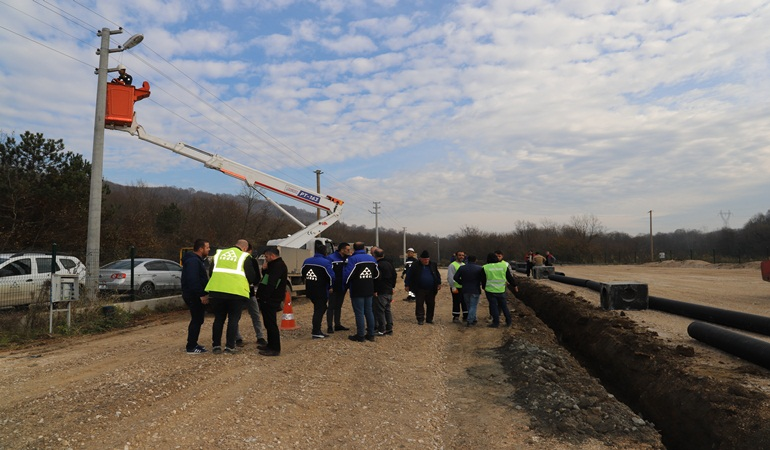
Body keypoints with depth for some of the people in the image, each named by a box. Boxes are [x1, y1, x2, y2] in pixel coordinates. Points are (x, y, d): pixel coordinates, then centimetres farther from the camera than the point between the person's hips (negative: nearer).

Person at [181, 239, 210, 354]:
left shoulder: (198, 260, 17)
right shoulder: (193, 261, -18)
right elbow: (193, 280, -27)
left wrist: (203, 294, 18)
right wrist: (201, 295, -26)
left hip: (196, 296, 11)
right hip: (194, 296, -11)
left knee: (197, 320, 16)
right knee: (196, 320, -6)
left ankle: (193, 344, 25)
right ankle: (191, 347, 0)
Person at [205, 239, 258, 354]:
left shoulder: (219, 254, 15)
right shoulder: (245, 257, 3)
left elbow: (211, 272, 21)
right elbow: (252, 278, 2)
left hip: (217, 290, 4)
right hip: (236, 292, -3)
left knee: (218, 319, 15)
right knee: (233, 319, 7)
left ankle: (216, 345, 17)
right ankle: (230, 347, 6)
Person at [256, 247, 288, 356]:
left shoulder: (278, 266, -17)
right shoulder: (275, 265, 18)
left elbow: (271, 284, -23)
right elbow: (266, 279, 24)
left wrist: (264, 297, -22)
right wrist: (264, 269, 6)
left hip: (271, 300, -11)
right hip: (269, 299, 11)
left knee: (271, 323, -8)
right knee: (269, 323, 18)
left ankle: (275, 349, -4)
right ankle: (271, 345, 29)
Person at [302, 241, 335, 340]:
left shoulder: (307, 261, 7)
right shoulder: (325, 262, -14)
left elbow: (303, 275, 14)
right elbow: (331, 276, -17)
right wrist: (330, 287, 0)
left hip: (310, 290, 7)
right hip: (321, 291, -7)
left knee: (318, 309, 20)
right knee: (319, 310, 2)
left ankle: (316, 330, 22)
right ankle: (316, 332, 2)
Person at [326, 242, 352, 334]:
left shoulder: (347, 259, 9)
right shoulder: (331, 258, -13)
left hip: (342, 287, 7)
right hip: (334, 287, -7)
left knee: (338, 306, 15)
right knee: (331, 307, 0)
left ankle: (337, 324, 24)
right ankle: (329, 326, 6)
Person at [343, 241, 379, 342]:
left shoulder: (353, 259, -12)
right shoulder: (372, 258, 9)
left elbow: (347, 274, -17)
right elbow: (376, 274, 16)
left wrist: (347, 284, 2)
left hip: (357, 291, -6)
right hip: (369, 290, 6)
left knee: (359, 313, -1)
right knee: (369, 311, 12)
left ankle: (360, 335, 2)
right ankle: (371, 334, 17)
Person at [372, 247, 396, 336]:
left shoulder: (378, 265, -15)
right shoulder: (389, 264, 12)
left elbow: (377, 279, -20)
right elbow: (394, 276, 18)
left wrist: (375, 290, -16)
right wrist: (392, 286, 22)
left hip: (381, 292, -9)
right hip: (389, 291, 9)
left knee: (380, 311, -3)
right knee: (387, 309, 15)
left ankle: (382, 330, -1)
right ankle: (389, 328, 17)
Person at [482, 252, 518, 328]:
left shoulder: (485, 268, -7)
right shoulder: (504, 265, 0)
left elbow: (483, 280, 1)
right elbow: (510, 277, 6)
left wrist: (484, 287, 17)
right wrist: (514, 285, 18)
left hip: (490, 290, -3)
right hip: (501, 290, 3)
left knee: (493, 306, 4)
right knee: (504, 305, 14)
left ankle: (496, 322, 7)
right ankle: (508, 321, 20)